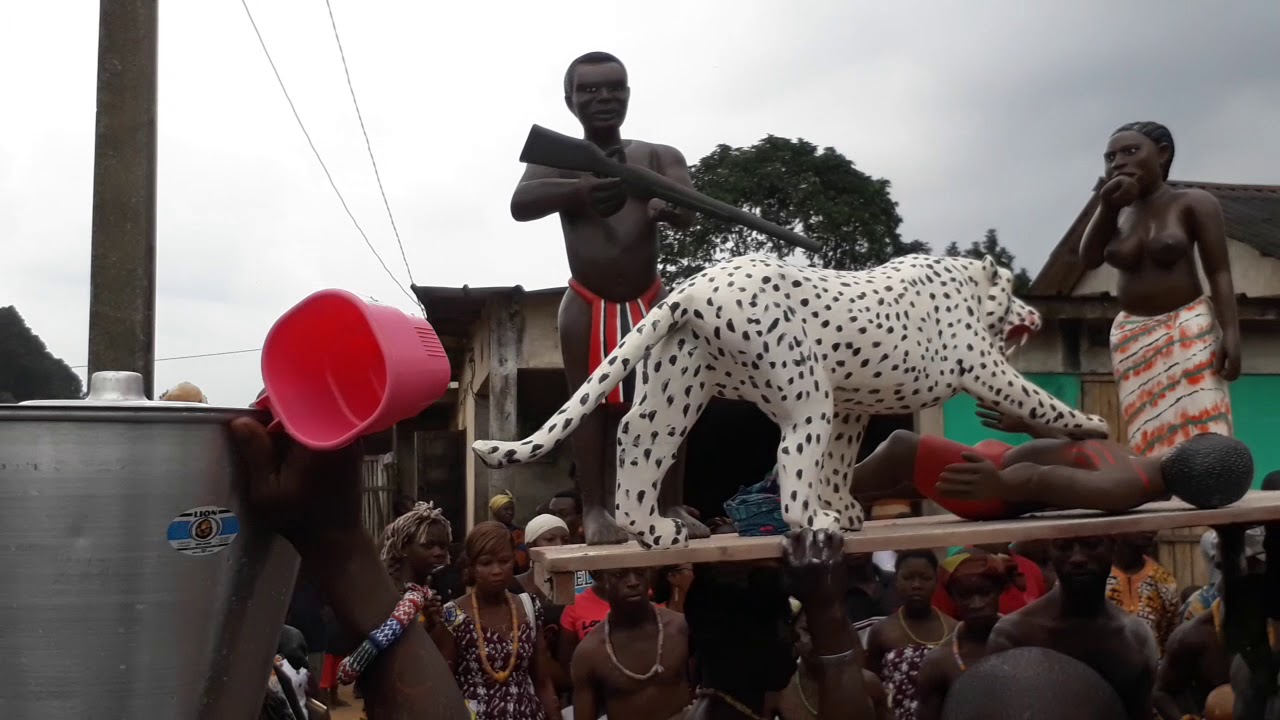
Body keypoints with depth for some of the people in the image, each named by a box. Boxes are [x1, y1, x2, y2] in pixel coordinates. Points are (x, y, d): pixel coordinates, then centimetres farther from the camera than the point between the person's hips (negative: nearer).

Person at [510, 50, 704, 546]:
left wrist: (664, 206, -41)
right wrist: (580, 190, -40)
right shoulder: (556, 160, 0)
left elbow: (687, 212, -14)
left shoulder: (659, 157, 3)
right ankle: (595, 511, 1)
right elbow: (520, 204, -20)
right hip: (588, 304, -1)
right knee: (593, 405, -1)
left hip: (650, 300, 1)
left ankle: (672, 506, 7)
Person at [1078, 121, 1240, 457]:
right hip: (1132, 337, 4)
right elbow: (1089, 260, 0)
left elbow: (1219, 272, -7)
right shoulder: (1116, 210, 11)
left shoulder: (1193, 203, -2)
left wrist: (1230, 333, -18)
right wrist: (1107, 207, -9)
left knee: (1199, 434, -13)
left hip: (1189, 331, -4)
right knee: (1149, 438, -3)